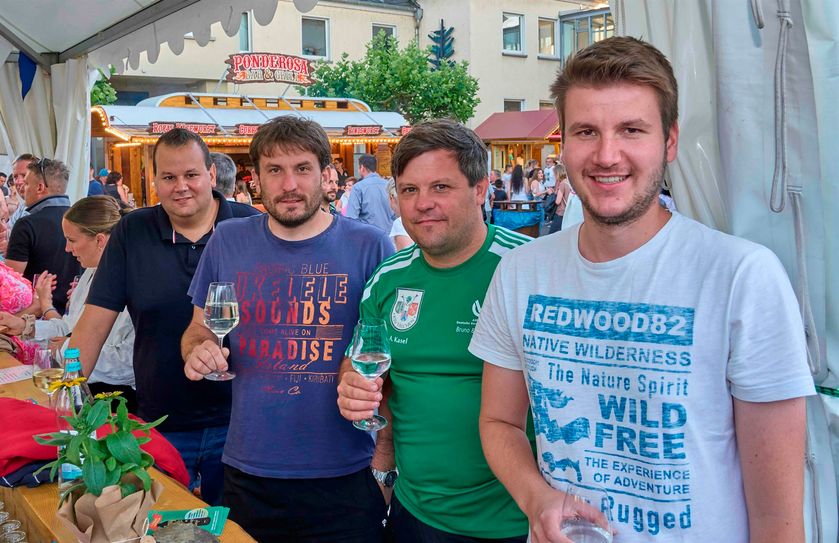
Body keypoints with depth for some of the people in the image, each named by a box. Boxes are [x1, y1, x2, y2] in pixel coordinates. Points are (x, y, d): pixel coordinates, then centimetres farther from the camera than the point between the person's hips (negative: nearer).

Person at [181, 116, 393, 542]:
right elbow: (197, 329, 14)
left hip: (343, 478, -2)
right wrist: (198, 350, -10)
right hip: (247, 474, 3)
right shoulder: (227, 242, 2)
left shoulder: (370, 247, -6)